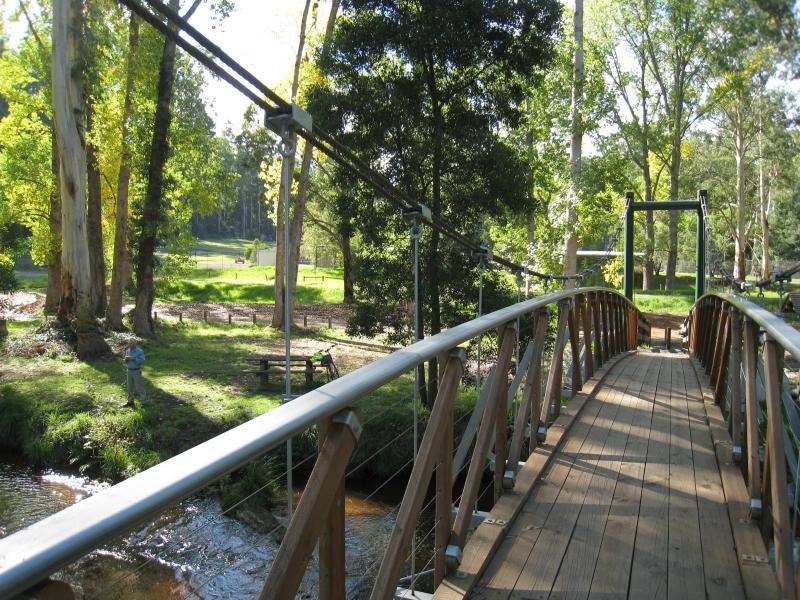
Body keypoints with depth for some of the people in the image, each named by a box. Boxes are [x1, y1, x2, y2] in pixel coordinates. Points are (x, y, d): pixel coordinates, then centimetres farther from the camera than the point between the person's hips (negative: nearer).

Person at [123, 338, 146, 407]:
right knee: (129, 387, 11)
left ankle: (143, 402, 1)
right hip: (129, 371, 6)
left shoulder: (139, 351, -14)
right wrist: (126, 359, -11)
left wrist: (133, 358, -27)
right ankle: (130, 401, 23)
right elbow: (126, 361, 13)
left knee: (139, 387, -4)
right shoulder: (127, 351, 6)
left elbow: (142, 360, -22)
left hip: (137, 371, -6)